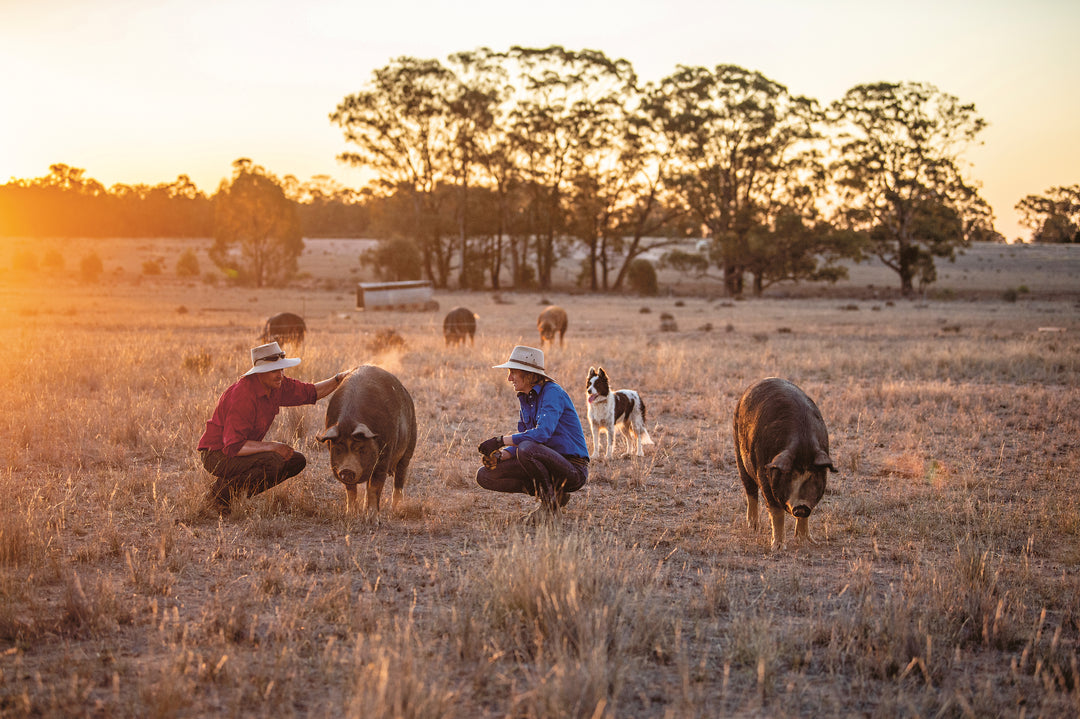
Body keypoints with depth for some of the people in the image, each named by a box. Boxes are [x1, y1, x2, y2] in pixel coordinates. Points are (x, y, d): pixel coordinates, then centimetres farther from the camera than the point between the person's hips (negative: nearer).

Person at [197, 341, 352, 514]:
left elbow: (310, 393, 13)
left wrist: (339, 379, -1)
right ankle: (221, 492, -10)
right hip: (217, 454, -9)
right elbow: (233, 446, -32)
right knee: (272, 461, -31)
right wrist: (272, 446, -31)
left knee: (296, 461, 4)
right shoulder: (243, 396, -30)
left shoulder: (277, 385, -3)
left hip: (241, 450, 9)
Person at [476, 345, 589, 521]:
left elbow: (543, 433, -29)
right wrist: (499, 455, -8)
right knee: (484, 475, -1)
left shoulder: (553, 393, -16)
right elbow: (522, 439, 12)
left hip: (573, 469, -9)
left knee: (527, 449, -37)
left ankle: (551, 501, -13)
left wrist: (501, 440, -26)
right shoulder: (525, 399, 11)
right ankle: (554, 494, 2)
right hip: (546, 465, 9)